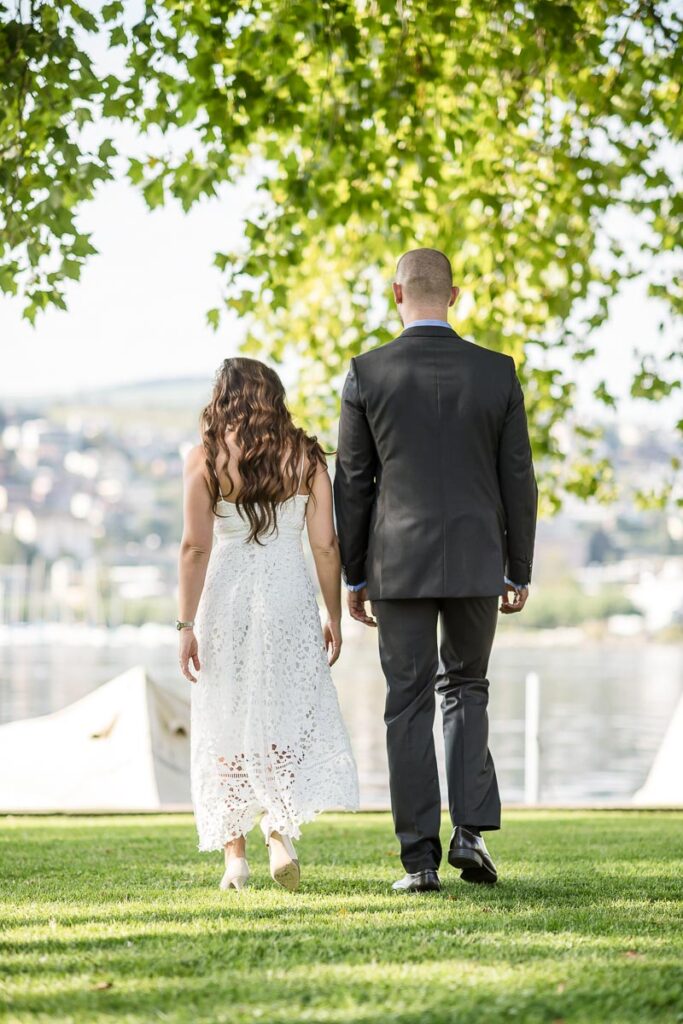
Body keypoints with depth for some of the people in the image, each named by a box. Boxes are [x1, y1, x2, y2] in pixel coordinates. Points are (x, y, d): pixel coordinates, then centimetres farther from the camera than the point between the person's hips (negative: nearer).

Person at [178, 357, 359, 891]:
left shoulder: (205, 459, -3)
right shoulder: (306, 457, 2)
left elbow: (196, 546, -8)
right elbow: (326, 544, 1)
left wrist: (187, 624, -6)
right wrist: (334, 617, 9)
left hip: (225, 597, 0)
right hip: (289, 595, 1)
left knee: (226, 724, 9)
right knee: (289, 715, 9)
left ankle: (235, 855, 10)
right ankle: (281, 833, -10)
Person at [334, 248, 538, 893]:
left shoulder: (367, 374, -4)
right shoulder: (498, 373, -1)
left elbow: (352, 484, -1)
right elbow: (517, 480, 2)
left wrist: (353, 576, 7)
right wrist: (519, 572, 11)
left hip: (399, 562, -1)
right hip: (477, 563, 1)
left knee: (409, 704, 5)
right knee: (465, 688, 18)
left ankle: (420, 856, 3)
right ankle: (471, 828, 4)